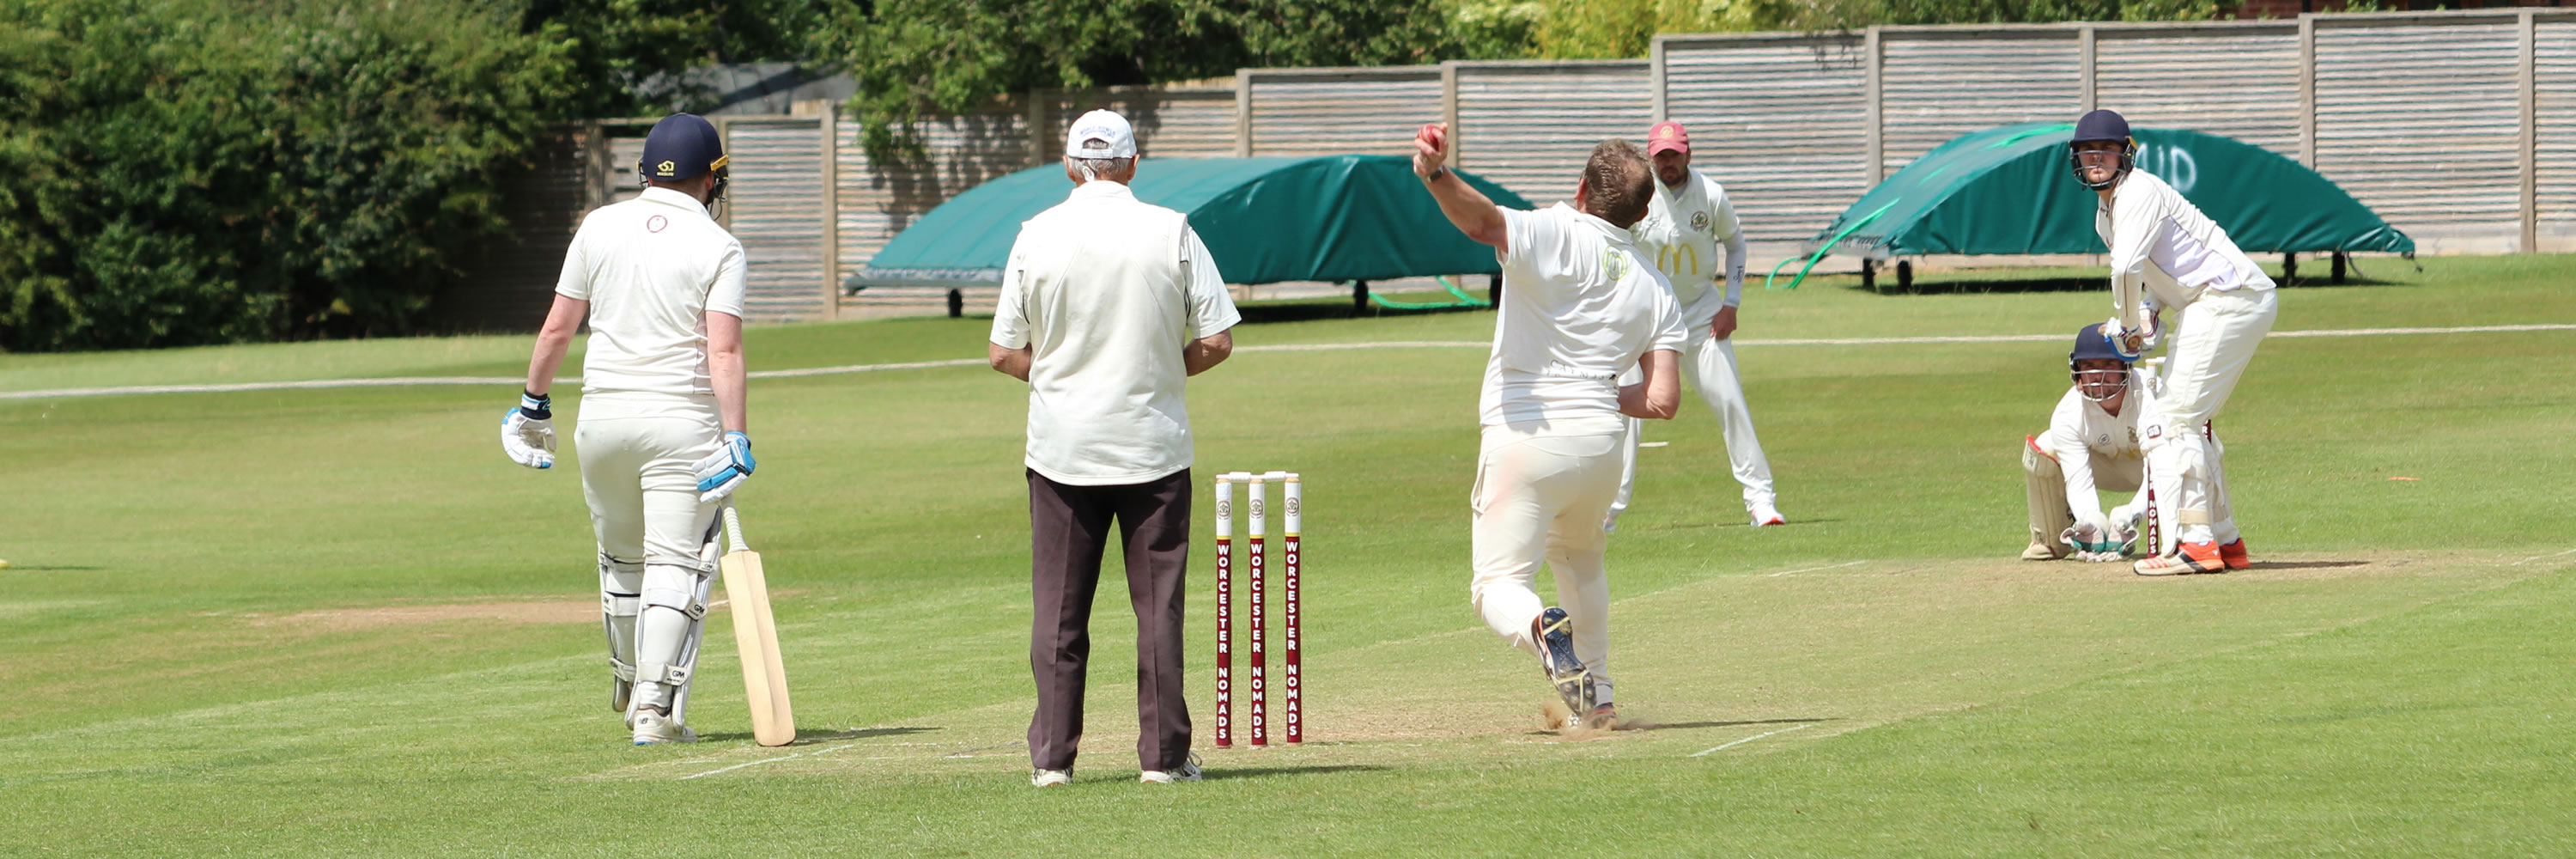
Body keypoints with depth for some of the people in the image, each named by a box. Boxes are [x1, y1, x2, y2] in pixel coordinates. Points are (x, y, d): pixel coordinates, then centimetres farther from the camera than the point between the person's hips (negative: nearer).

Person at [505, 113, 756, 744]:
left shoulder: (601, 227, 5)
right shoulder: (718, 248, -4)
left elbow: (558, 328, 6)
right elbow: (723, 351, -14)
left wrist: (534, 402, 17)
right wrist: (736, 439, -17)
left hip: (603, 416, 4)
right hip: (682, 418, -4)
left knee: (621, 557, 20)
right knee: (675, 565, -2)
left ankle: (630, 687, 34)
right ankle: (657, 708, -11)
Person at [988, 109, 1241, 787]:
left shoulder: (1036, 236, -2)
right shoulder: (1171, 233, -3)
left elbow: (1004, 353, 0)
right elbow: (1217, 341, -5)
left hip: (1061, 445, 1)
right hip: (1152, 445, -1)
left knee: (1058, 607, 6)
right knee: (1158, 604, 6)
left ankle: (1053, 756, 3)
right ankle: (1163, 753, 6)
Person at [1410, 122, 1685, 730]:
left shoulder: (1556, 236, -3)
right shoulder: (1657, 290, 10)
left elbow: (1483, 220, -26)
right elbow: (1663, 401, 2)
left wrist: (1436, 174, -44)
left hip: (1523, 436, -5)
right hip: (1601, 444, 5)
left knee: (1498, 586, -1)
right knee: (1580, 561, 31)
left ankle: (1540, 629, -35)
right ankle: (1596, 697, 28)